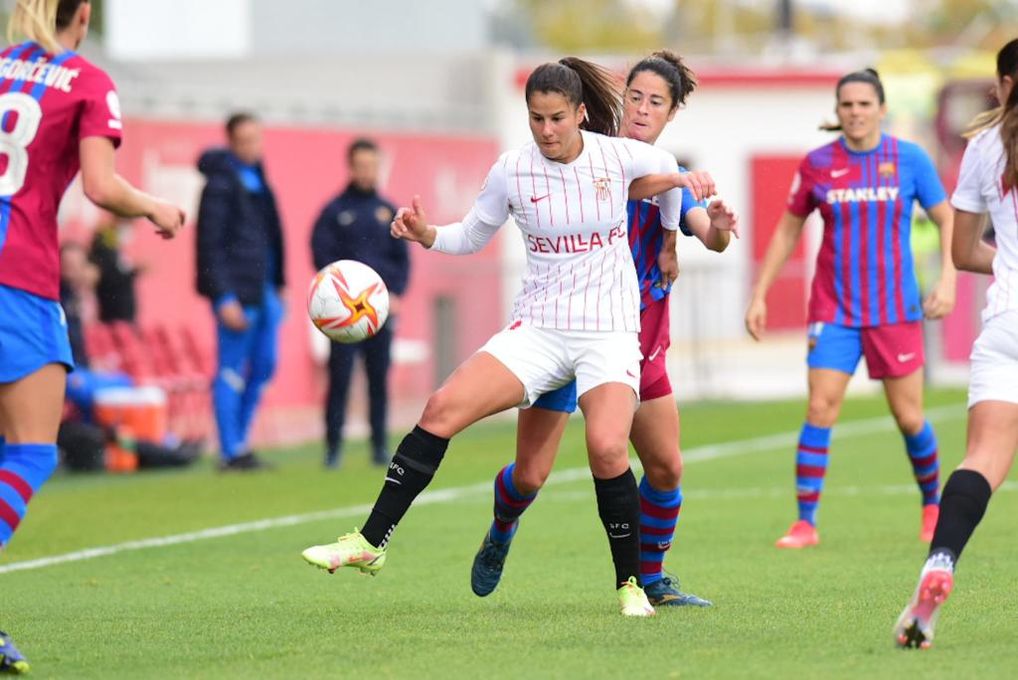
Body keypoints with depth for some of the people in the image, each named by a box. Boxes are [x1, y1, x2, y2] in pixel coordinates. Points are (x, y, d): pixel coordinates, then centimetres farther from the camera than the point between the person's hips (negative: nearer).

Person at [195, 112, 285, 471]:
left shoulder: (257, 179, 14)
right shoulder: (221, 183, -10)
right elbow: (210, 244, -14)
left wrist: (277, 285, 17)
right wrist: (224, 298, -18)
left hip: (263, 290, 9)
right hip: (236, 292, -9)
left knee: (264, 366, 11)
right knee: (232, 371, -5)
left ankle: (238, 442, 20)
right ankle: (231, 452, -2)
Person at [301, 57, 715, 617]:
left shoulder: (620, 156, -6)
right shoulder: (511, 171, -3)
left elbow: (667, 170, 16)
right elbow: (472, 236, 10)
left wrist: (668, 241, 24)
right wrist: (425, 234, -8)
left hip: (611, 332, -2)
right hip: (538, 329, 2)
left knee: (607, 448, -25)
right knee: (442, 409, -17)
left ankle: (631, 584, -4)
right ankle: (370, 543, -12)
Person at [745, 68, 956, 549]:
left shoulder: (910, 159, -3)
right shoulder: (817, 164, 0)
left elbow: (947, 219, 5)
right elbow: (787, 231, 10)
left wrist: (948, 278, -9)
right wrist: (759, 295, 7)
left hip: (895, 309, -1)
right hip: (834, 310, 1)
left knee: (908, 416, 3)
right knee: (820, 409, -10)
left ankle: (934, 506, 27)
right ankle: (805, 523, -5)